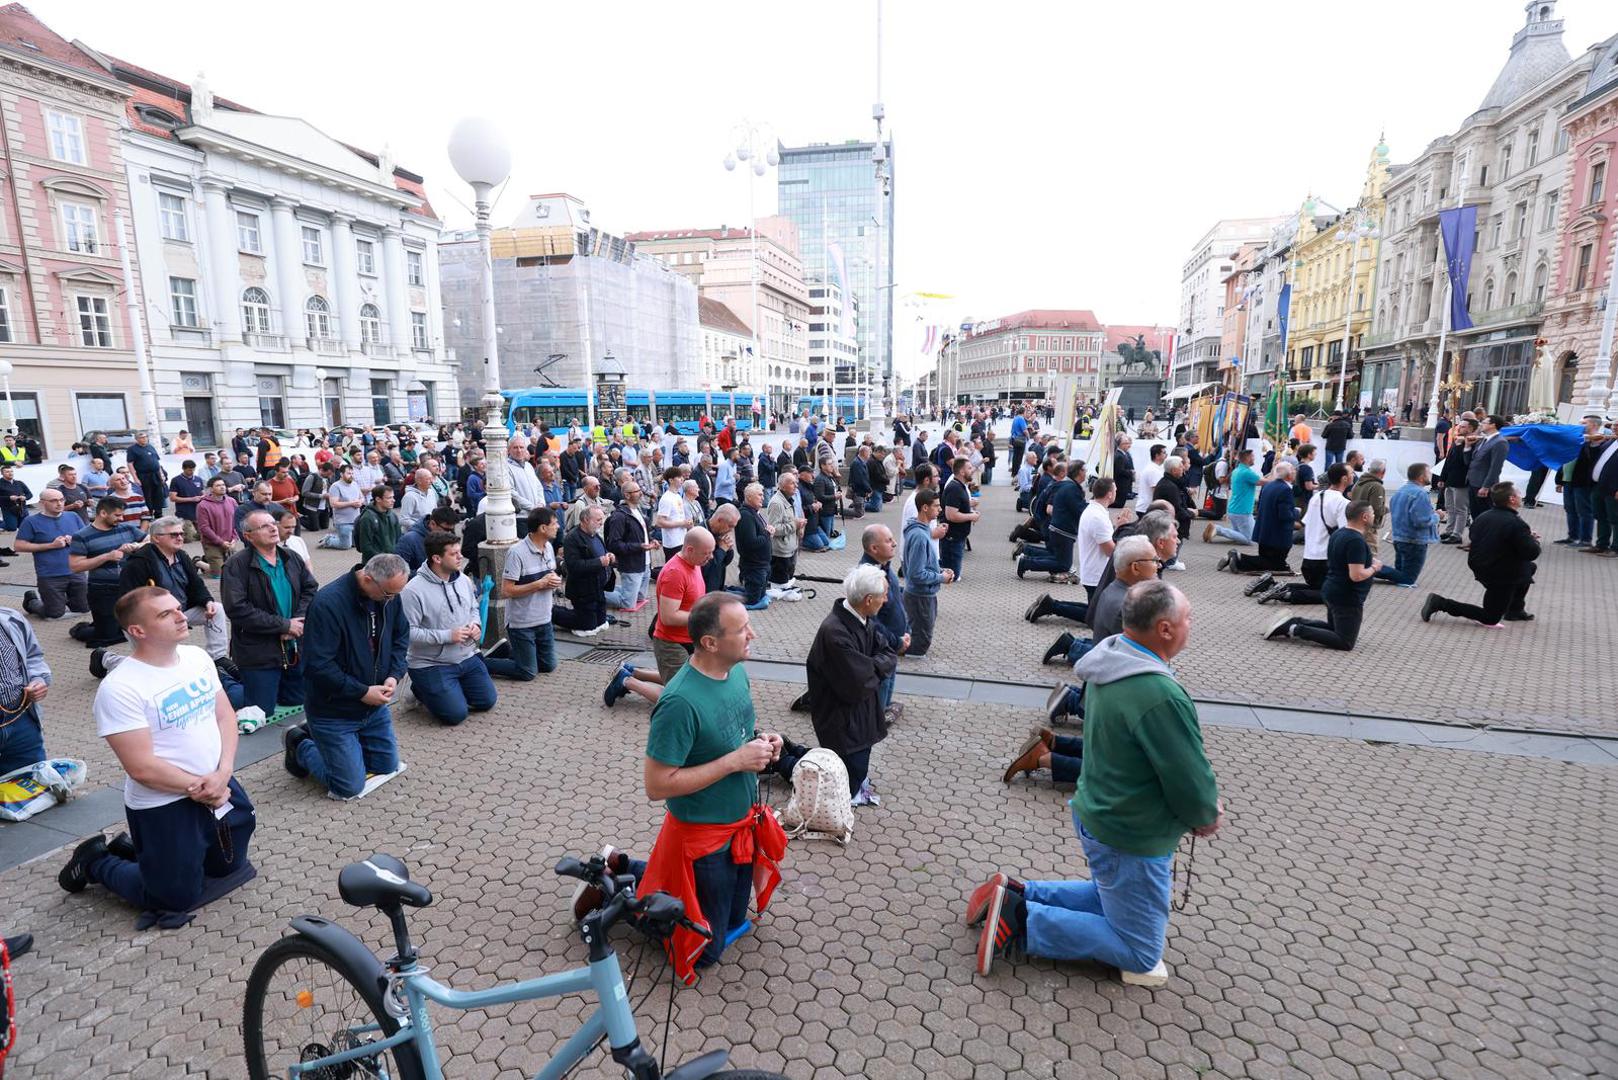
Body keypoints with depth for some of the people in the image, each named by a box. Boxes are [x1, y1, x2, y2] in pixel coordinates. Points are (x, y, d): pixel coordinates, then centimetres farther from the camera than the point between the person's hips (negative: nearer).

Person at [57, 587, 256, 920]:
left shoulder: (198, 656, -2)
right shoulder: (119, 688, -22)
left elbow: (225, 716, 1)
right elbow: (142, 768, -22)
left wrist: (222, 774, -13)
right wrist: (198, 789, -15)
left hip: (220, 788, 6)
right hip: (163, 808, -6)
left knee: (228, 867, 23)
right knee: (177, 899, 9)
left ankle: (133, 848, 39)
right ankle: (95, 862, 31)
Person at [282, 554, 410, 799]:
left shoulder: (390, 595, -7)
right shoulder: (328, 604, -27)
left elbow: (401, 638, 6)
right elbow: (319, 665, -26)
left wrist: (394, 675, -11)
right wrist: (362, 692, -23)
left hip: (375, 705, 7)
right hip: (334, 711, -6)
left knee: (387, 766, 18)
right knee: (349, 787, -1)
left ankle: (322, 739, 35)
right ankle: (300, 745, 24)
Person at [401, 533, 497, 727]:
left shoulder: (463, 580, 1)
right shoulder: (414, 590, -21)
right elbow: (408, 632, -24)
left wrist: (476, 624, -5)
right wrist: (447, 636, -24)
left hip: (467, 658, 7)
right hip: (431, 665, -6)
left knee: (487, 702, 9)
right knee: (456, 714, -9)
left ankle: (450, 689, 30)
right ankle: (422, 690, 17)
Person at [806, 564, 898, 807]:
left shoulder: (865, 620, -4)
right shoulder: (835, 632, -32)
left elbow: (890, 655, 1)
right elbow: (859, 685, -29)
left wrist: (871, 667, -18)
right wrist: (877, 668, -10)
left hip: (862, 713, 8)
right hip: (842, 721, -8)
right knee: (849, 786, 4)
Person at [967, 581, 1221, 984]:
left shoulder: (1111, 660, -5)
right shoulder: (1161, 697, -33)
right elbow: (1191, 786, -23)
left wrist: (1203, 797, 3)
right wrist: (1206, 815, -1)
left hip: (1096, 813, 9)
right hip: (1132, 839, -8)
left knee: (1112, 897, 30)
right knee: (1142, 954, 11)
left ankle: (1016, 894, 18)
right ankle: (1019, 922, 1)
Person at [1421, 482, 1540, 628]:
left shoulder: (1482, 517, 3)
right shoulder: (1517, 523, -20)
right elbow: (1532, 553, -20)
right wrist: (1533, 539, 4)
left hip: (1479, 569, 8)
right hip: (1500, 577, -8)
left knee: (1529, 567, 31)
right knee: (1491, 618, 5)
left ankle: (1515, 610, 36)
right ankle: (1440, 603, -11)